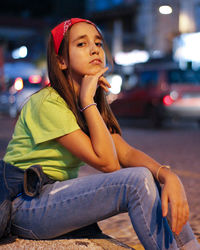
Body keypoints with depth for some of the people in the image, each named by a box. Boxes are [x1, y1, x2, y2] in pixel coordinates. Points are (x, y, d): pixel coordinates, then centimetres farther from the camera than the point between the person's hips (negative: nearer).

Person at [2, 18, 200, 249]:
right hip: (25, 207, -8)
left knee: (158, 181, -7)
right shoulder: (47, 102, -18)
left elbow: (126, 153, -5)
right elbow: (107, 162, -21)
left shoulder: (94, 105, 9)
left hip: (60, 193, 8)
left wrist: (170, 176, -22)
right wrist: (87, 99, -22)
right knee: (138, 180, -25)